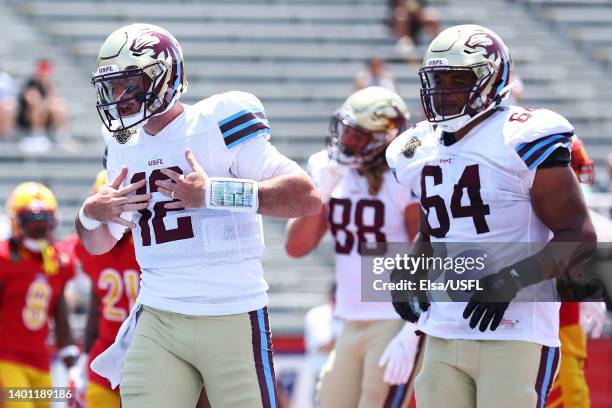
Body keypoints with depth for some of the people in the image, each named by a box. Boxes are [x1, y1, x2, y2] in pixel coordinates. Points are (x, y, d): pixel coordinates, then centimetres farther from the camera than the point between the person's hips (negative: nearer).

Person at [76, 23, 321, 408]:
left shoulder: (218, 125, -8)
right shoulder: (124, 149, 13)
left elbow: (307, 197, -17)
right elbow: (98, 244, 25)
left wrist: (213, 192, -22)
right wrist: (91, 214, 1)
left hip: (233, 318, -6)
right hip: (157, 321, 6)